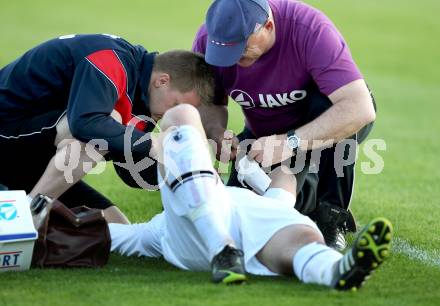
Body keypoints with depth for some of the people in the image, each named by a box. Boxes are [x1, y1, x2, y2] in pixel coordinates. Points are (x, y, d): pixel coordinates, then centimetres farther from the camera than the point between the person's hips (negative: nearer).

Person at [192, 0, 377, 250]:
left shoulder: (312, 30, -35)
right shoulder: (210, 37, -21)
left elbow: (361, 109, -42)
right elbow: (211, 104, -7)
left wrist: (291, 143, -48)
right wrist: (216, 134, -31)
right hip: (264, 133, 4)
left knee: (325, 103, -37)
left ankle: (331, 218, -19)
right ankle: (307, 190, 18)